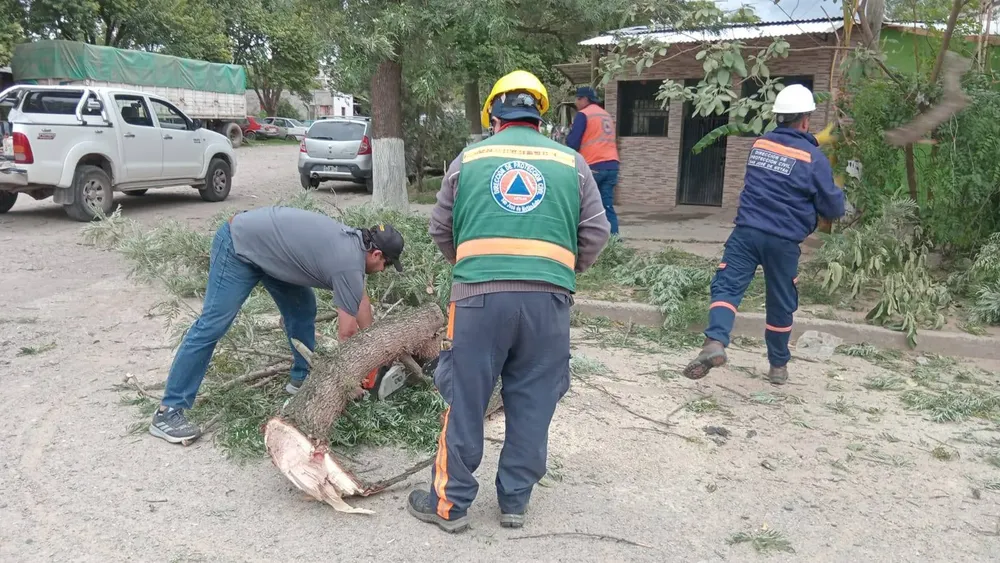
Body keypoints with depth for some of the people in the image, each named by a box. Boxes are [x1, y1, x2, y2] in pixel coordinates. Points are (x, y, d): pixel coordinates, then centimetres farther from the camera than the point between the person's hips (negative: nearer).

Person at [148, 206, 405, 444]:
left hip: (263, 242, 10)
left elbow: (360, 299, 18)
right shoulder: (349, 264, -22)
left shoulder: (355, 241, 5)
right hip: (239, 246, -10)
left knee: (302, 307, 11)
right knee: (212, 325, -10)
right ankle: (168, 412, -6)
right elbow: (347, 332, -15)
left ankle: (302, 377, 24)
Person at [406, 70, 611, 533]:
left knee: (464, 401, 10)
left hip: (479, 296, 0)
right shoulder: (571, 162, 11)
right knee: (532, 404, 13)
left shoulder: (469, 158, 11)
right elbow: (596, 234, 8)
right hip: (548, 298, 1)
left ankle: (450, 503, 21)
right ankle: (515, 502, 25)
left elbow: (441, 229, 15)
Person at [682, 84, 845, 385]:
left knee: (727, 285, -4)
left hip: (746, 231, 2)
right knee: (781, 304, 12)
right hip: (783, 241, -2)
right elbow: (833, 208, 1)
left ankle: (715, 342, -30)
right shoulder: (813, 157, -4)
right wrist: (837, 195, 24)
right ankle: (778, 365, 28)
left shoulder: (759, 145, 9)